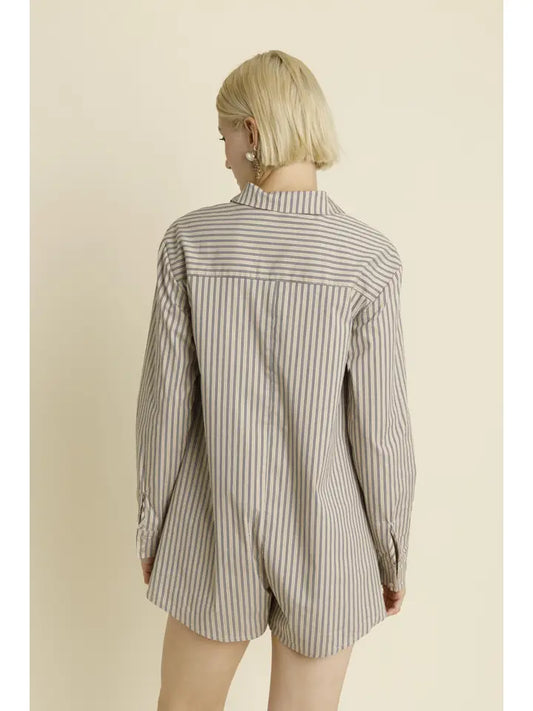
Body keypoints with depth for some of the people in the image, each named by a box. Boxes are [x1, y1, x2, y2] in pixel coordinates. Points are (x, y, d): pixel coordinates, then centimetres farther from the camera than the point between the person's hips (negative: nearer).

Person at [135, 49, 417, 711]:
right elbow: (381, 428, -12)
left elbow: (166, 402, -8)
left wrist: (151, 524, 7)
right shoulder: (369, 258, -15)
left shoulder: (191, 240, -12)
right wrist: (394, 555, 4)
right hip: (325, 540, 0)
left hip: (217, 532, 1)